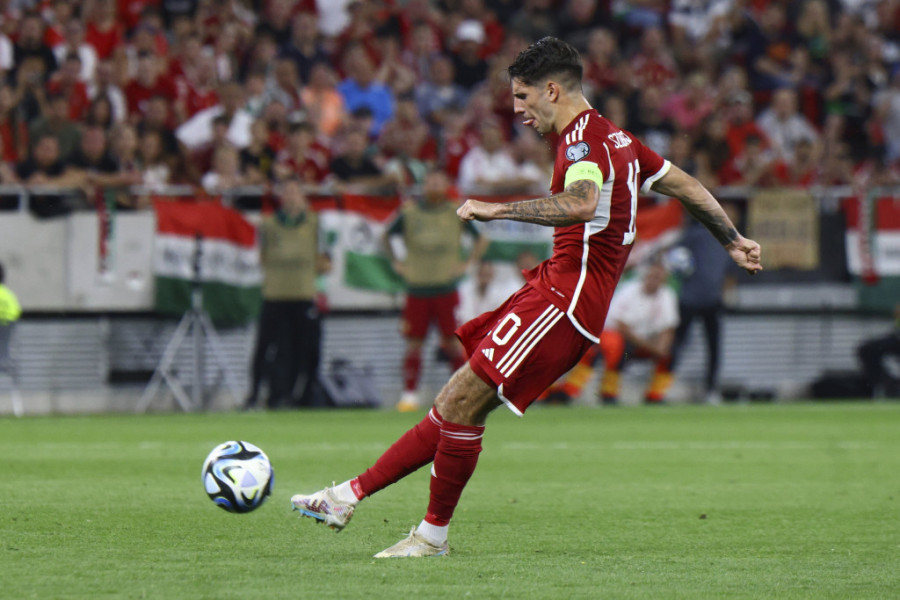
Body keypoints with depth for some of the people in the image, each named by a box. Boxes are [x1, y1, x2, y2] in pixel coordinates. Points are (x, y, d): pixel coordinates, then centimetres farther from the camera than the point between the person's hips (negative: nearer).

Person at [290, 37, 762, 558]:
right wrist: (732, 240, 38)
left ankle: (433, 535, -2)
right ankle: (350, 496, 5)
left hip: (565, 300, -10)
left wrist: (499, 210, -31)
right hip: (554, 288, 10)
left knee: (462, 401, -12)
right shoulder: (616, 137, 19)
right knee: (458, 404, 6)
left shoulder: (584, 138, -12)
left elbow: (581, 204, -34)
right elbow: (686, 185, 27)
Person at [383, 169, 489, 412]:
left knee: (453, 343, -3)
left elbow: (481, 240, 15)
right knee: (414, 344, 0)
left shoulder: (456, 213, 4)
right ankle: (410, 394, 5)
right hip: (417, 289, 1)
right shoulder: (409, 213, 5)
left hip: (446, 289, -1)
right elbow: (386, 237, 19)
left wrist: (468, 263, 4)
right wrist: (396, 262, 9)